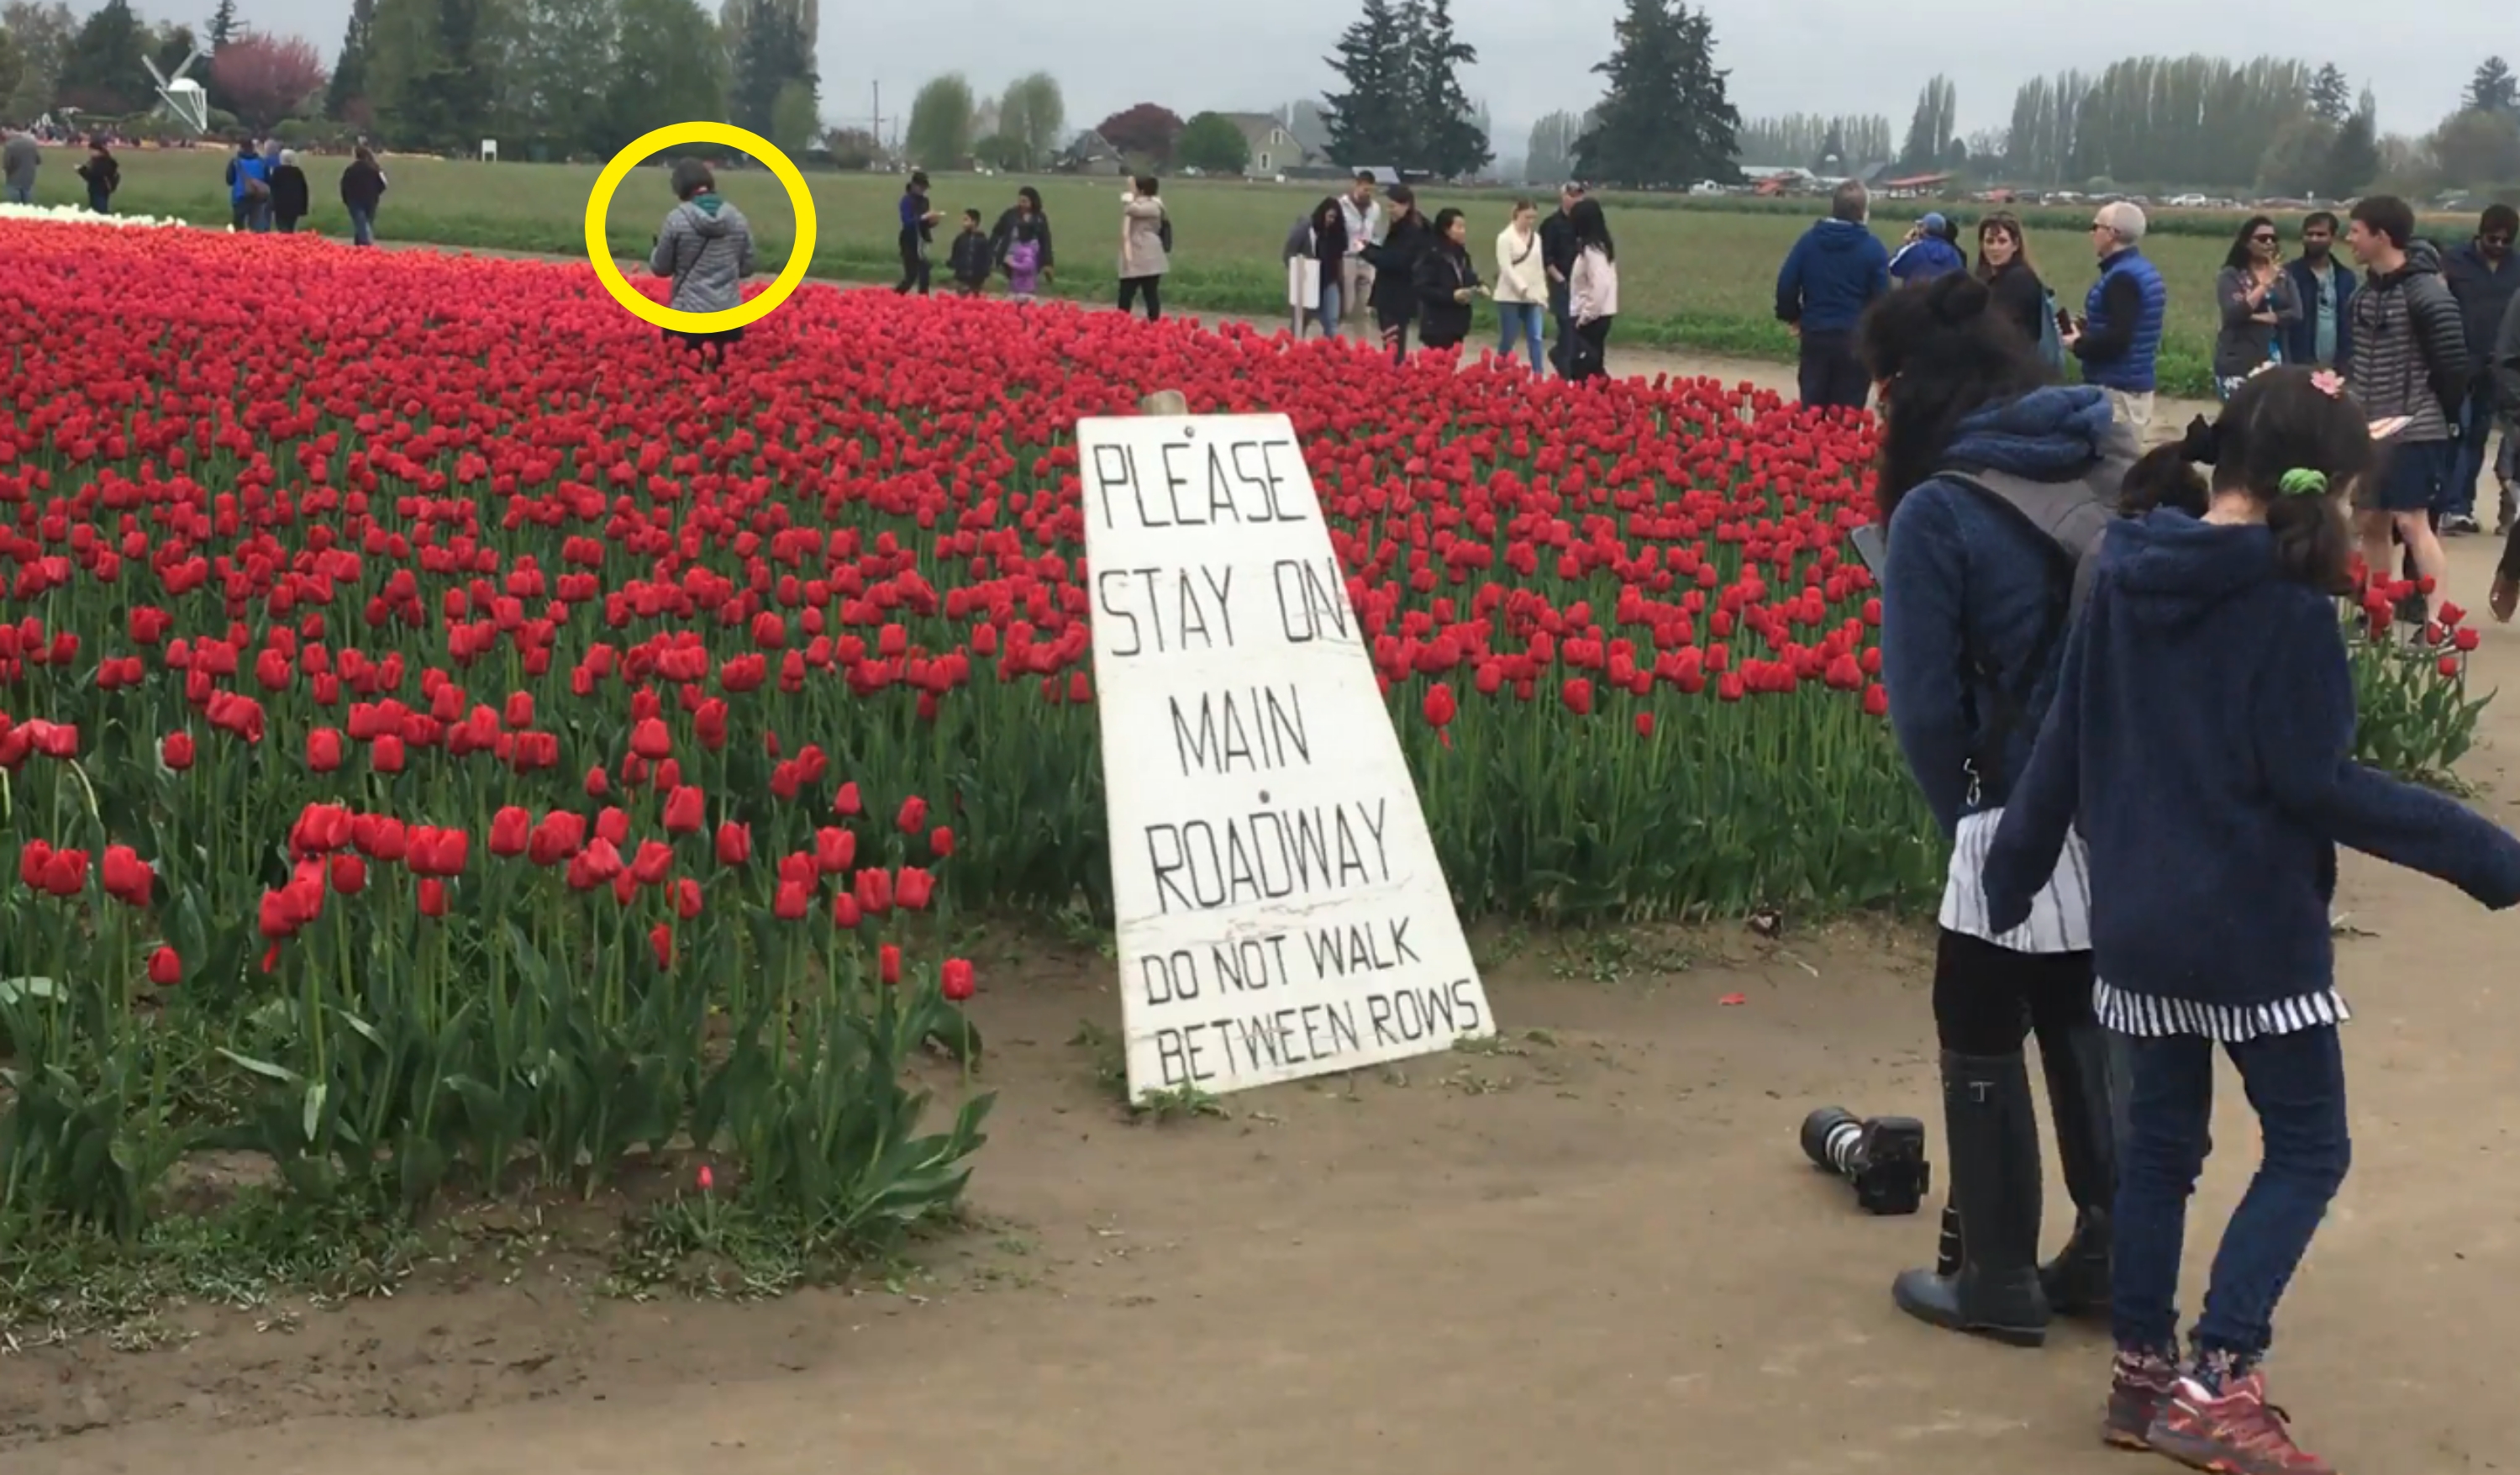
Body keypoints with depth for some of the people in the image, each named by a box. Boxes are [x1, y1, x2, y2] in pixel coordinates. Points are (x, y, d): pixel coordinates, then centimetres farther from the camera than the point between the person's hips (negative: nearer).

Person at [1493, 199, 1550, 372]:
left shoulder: (1536, 238, 13)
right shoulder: (1505, 237, -5)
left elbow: (1539, 268, 15)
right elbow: (1506, 267, -13)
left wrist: (1543, 294, 8)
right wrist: (1523, 288, -20)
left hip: (1532, 298, 5)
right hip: (1510, 297, -5)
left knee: (1535, 338, -4)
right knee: (1507, 340, -1)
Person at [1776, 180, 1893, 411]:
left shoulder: (1809, 240, 2)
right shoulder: (1872, 247, -8)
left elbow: (1786, 284, 3)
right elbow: (1882, 297, -8)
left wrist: (1792, 317, 19)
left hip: (1815, 335, 3)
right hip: (1856, 338, -3)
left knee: (1811, 410, 12)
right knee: (1847, 414, 2)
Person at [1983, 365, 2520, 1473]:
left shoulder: (2122, 578, 2)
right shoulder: (2288, 605, -17)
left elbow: (2063, 745, 8)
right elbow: (2316, 784, -18)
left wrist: (2013, 868, 17)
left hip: (2136, 925, 7)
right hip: (2253, 931, -6)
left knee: (2159, 1141, 17)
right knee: (2307, 1147, 7)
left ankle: (2141, 1374, 22)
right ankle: (2211, 1386, 1)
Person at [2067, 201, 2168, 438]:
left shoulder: (2122, 278, -18)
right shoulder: (2144, 271, 14)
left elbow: (2117, 339, -26)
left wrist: (2077, 344, -11)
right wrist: (2084, 328, 11)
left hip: (2116, 389, -10)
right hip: (2137, 386, 10)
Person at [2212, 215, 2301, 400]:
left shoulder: (2284, 276, 12)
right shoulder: (2230, 275, 0)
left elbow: (2296, 314, 1)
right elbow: (2234, 314, -14)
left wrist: (2257, 317, -10)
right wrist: (2266, 283, -16)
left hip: (2274, 362, 4)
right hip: (2238, 363, -4)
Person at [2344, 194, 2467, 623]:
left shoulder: (2427, 293, -16)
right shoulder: (2367, 288, 7)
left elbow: (2453, 364, -14)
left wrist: (2443, 418, -5)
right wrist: (2351, 403, 7)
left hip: (2415, 429, -8)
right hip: (2371, 428, 8)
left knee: (2411, 522, -12)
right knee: (2371, 521, 12)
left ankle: (2438, 617, -11)